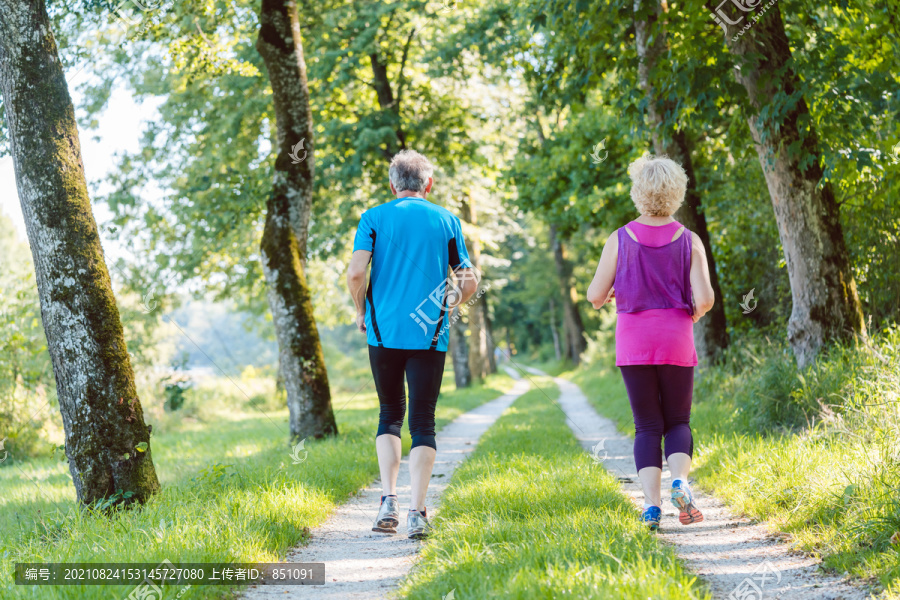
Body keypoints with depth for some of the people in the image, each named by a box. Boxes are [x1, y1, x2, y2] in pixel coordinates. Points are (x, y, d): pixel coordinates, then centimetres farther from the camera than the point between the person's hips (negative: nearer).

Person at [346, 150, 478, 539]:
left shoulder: (374, 218, 4)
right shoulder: (447, 221, 7)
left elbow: (355, 272, -8)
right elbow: (469, 280, 7)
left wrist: (361, 313, 8)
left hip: (384, 332, 0)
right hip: (430, 335, 0)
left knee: (390, 415, 16)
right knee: (423, 421, 3)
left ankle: (388, 501, 4)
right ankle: (416, 513, -7)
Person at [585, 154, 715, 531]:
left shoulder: (620, 240, -3)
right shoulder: (689, 241, -2)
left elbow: (595, 296, -2)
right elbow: (705, 298, -10)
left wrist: (610, 294, 21)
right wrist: (695, 313, 12)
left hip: (633, 343, 0)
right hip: (676, 343, 0)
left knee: (647, 426, 7)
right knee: (678, 421, 12)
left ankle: (651, 503, -6)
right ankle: (680, 480, -15)